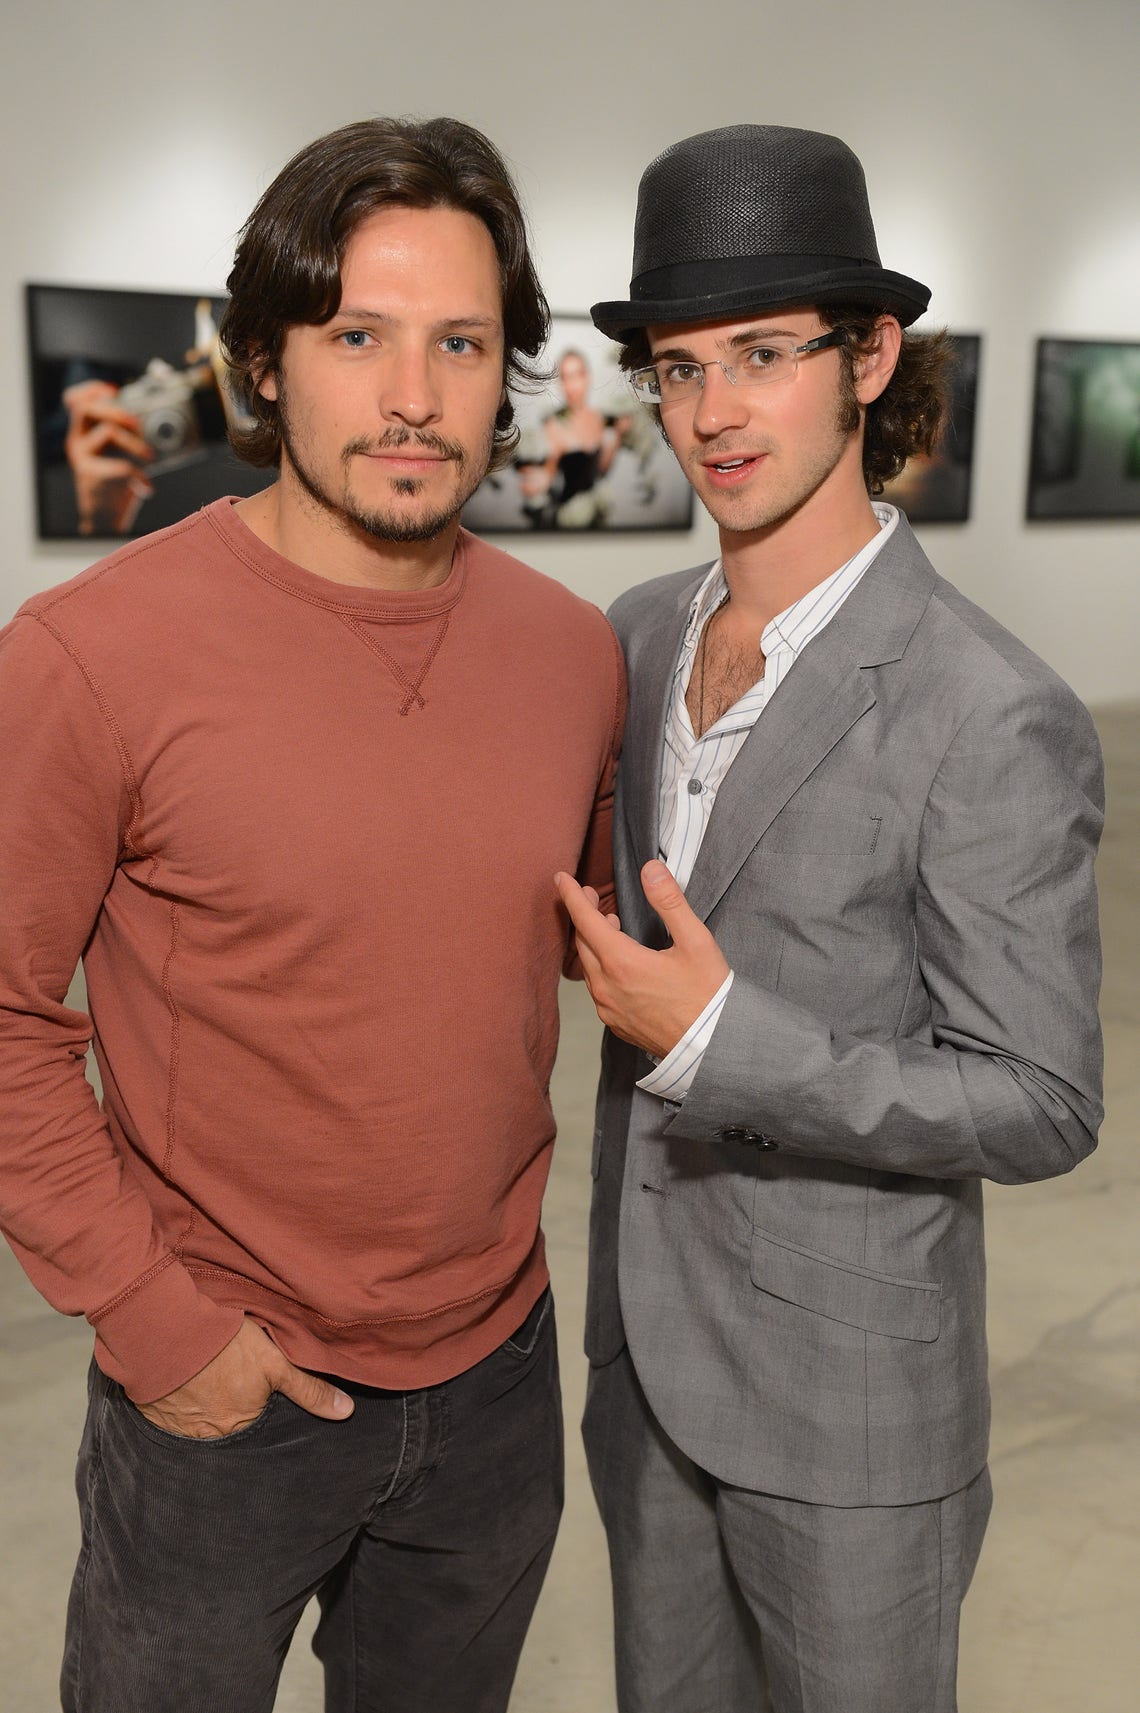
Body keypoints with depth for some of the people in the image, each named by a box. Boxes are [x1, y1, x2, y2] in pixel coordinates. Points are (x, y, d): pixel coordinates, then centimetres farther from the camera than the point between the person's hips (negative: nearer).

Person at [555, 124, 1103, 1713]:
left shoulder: (996, 719, -24)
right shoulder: (644, 631, -2)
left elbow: (1041, 1106, -21)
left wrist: (716, 1038, -28)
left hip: (850, 1386, -6)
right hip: (650, 1342, 6)